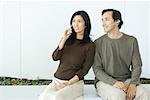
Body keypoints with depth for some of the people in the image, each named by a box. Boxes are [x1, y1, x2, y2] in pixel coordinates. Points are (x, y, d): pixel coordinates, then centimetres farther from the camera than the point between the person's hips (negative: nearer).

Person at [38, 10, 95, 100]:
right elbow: (55, 57, 1)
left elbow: (84, 69, -6)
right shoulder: (68, 39, 10)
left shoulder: (90, 45, -3)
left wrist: (68, 83, -12)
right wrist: (64, 39, -8)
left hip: (75, 82, -4)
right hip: (57, 80, 4)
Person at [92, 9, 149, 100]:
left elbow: (137, 66, 3)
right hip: (105, 81, -2)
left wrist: (133, 84, -16)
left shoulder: (131, 41, 5)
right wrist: (114, 82, -20)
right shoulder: (98, 43, -1)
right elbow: (97, 69, -5)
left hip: (127, 80, 2)